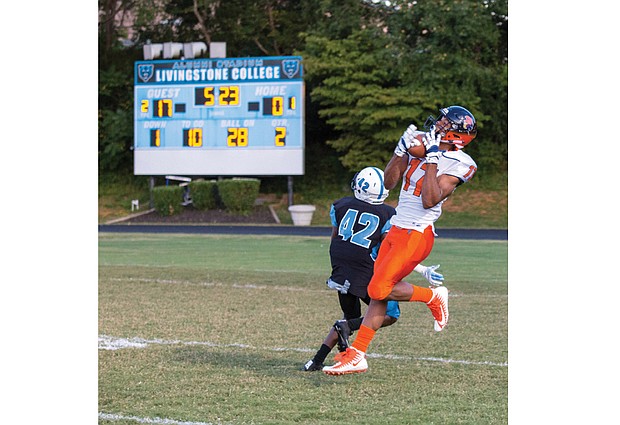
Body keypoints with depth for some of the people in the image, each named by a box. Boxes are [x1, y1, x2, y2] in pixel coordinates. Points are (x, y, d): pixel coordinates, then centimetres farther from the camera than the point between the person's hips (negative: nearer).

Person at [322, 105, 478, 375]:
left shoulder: (458, 164, -12)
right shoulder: (420, 143, 9)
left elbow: (429, 201, -23)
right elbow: (389, 183, 11)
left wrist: (432, 159, -22)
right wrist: (401, 148, -1)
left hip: (416, 236, -7)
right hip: (397, 230, 7)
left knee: (379, 290, -12)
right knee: (378, 293, 6)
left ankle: (433, 297, 10)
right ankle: (356, 355, 10)